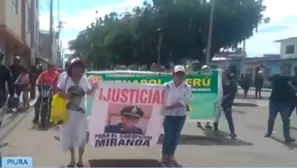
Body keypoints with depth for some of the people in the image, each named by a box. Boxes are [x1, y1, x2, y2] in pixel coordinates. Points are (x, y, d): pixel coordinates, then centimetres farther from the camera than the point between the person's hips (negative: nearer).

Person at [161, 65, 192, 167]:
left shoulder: (187, 88, -2)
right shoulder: (167, 86, -3)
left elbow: (184, 102, -14)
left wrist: (171, 107, -24)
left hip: (180, 116, 2)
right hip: (169, 115, -2)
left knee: (176, 137, 10)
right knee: (168, 136, -2)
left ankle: (171, 156, 27)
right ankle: (164, 157, 14)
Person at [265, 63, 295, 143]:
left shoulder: (291, 79, 0)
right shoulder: (275, 77, 3)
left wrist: (291, 85, -21)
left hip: (285, 102, -2)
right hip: (274, 100, 2)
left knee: (286, 119, -5)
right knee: (271, 117, 13)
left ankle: (287, 137, -2)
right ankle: (269, 132, 30)